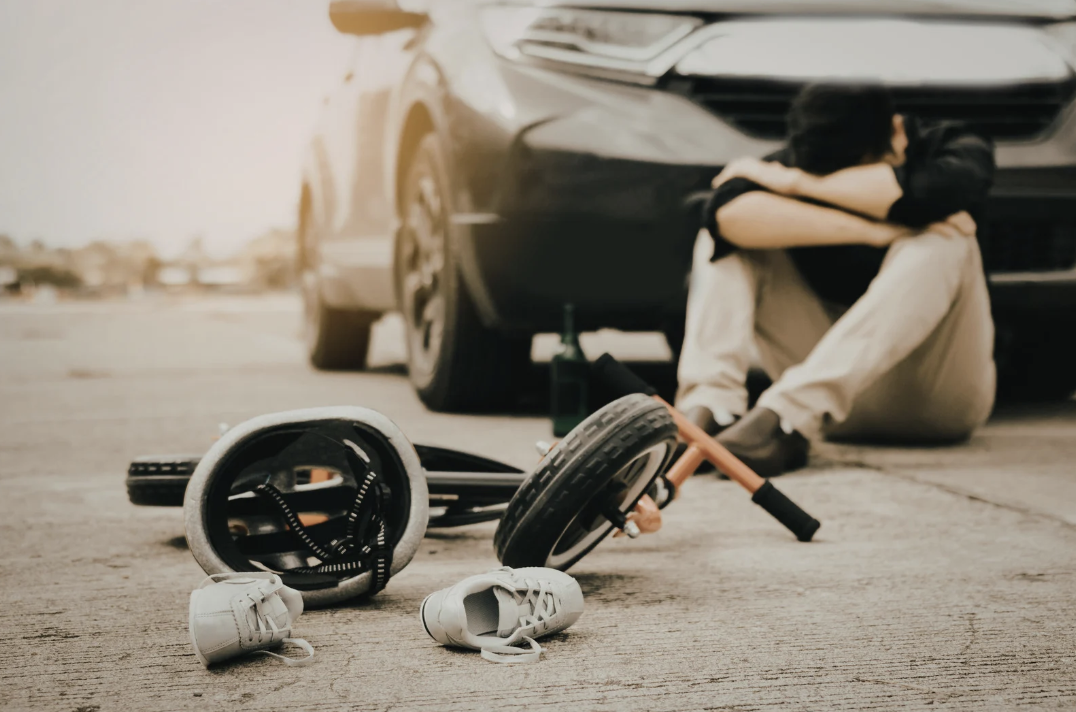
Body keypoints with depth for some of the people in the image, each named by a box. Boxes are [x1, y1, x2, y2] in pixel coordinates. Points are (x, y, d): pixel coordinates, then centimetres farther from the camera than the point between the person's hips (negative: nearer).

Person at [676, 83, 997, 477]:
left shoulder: (959, 152, -7)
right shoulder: (791, 164, -5)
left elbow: (934, 190, -33)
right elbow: (728, 213, -28)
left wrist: (800, 183, -23)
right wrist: (872, 230, -31)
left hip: (940, 395, -2)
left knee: (938, 244, -30)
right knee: (734, 235, -10)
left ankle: (789, 415, -42)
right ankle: (709, 407, -32)